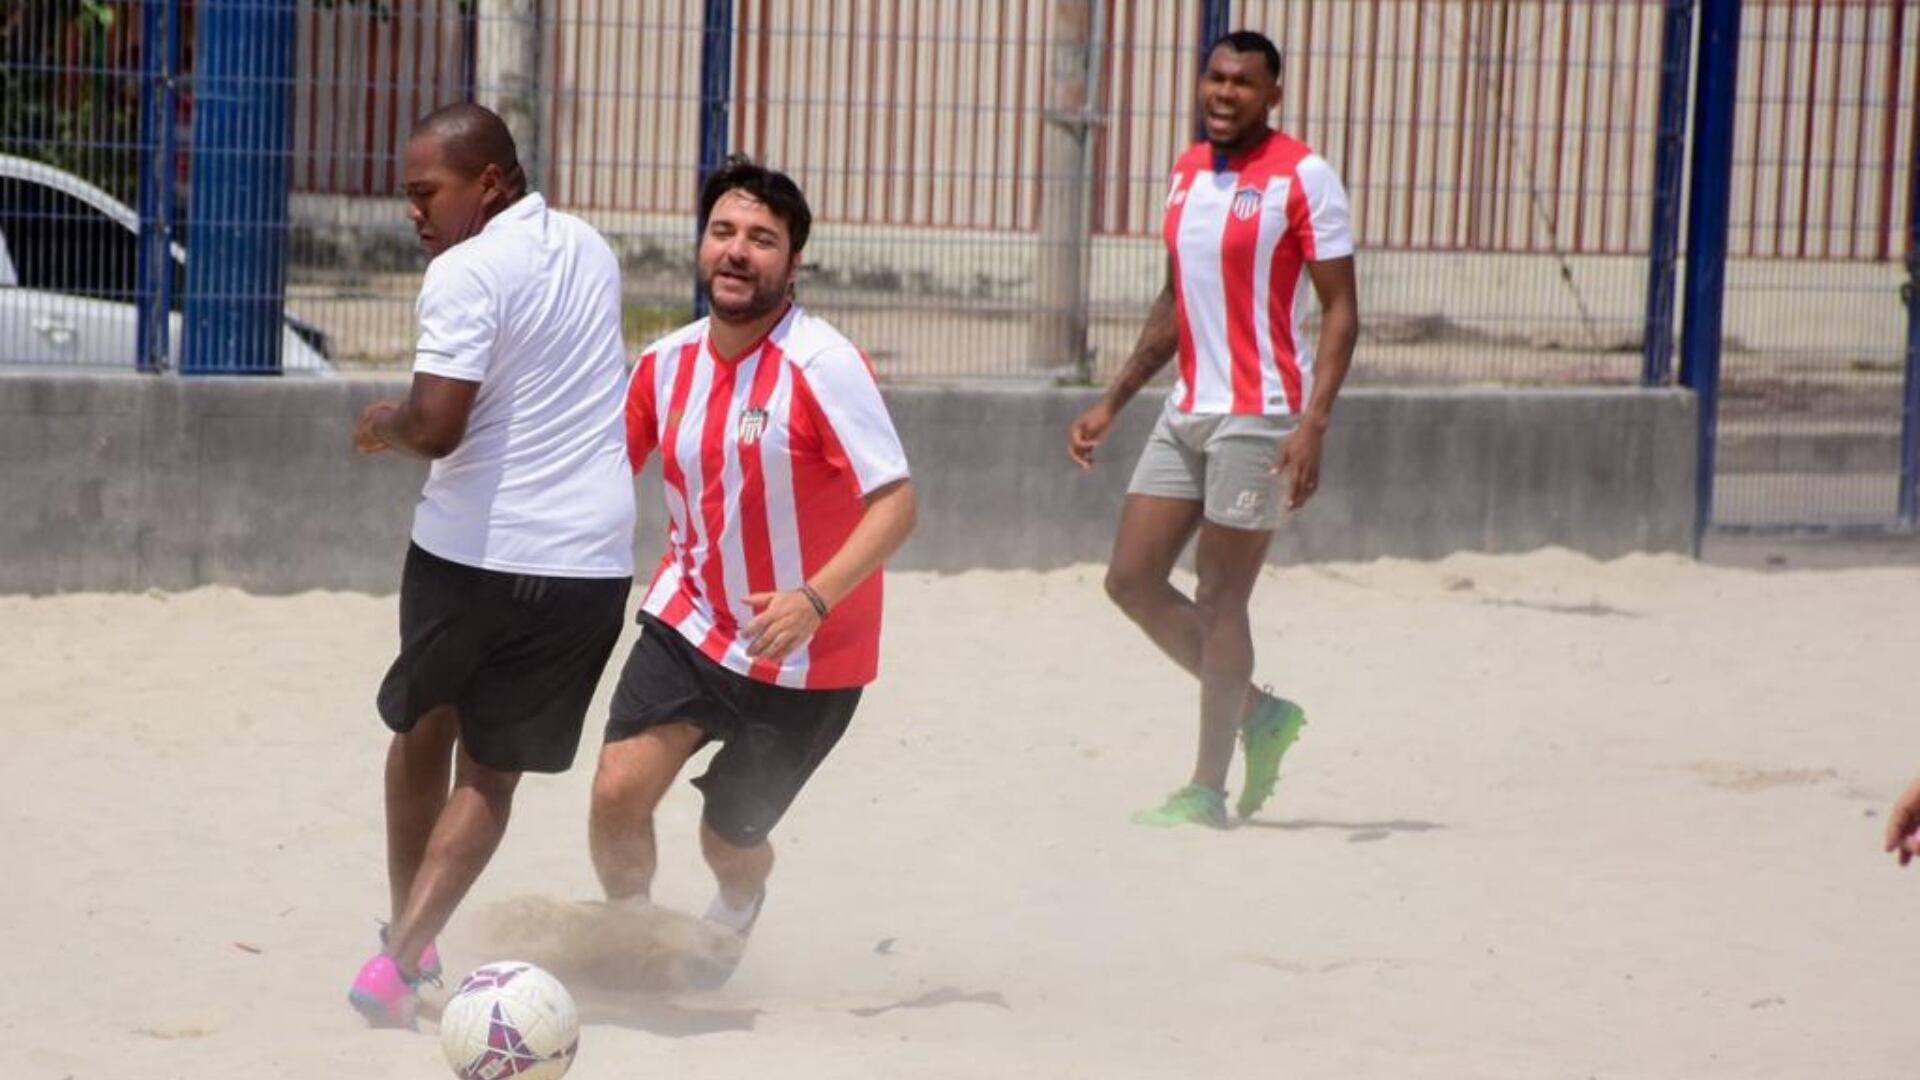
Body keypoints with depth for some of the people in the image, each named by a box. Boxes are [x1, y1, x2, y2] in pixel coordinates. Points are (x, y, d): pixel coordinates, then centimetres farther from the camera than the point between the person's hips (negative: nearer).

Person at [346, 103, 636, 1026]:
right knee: (491, 770, 6)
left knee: (422, 730, 21)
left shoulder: (468, 271, -15)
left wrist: (383, 424, -3)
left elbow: (436, 427, -23)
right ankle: (401, 957, -9)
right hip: (589, 562, 5)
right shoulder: (589, 249, 11)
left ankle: (406, 942, 27)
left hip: (470, 552, -4)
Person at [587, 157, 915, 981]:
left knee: (729, 840, 8)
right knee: (617, 790, -15)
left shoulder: (823, 365, -20)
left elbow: (896, 503, -25)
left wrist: (815, 598, -36)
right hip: (689, 623, 4)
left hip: (806, 660, -4)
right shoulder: (667, 362, -2)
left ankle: (738, 909, 47)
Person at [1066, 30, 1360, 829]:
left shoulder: (1302, 178, -10)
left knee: (1219, 597, -3)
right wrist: (1112, 403, 20)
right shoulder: (1187, 172, 13)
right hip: (1187, 411, 8)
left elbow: (1341, 311, -12)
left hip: (1259, 417, -8)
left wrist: (1312, 425, -22)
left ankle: (1208, 792, 6)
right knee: (1131, 580, 5)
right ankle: (1261, 713, 20)